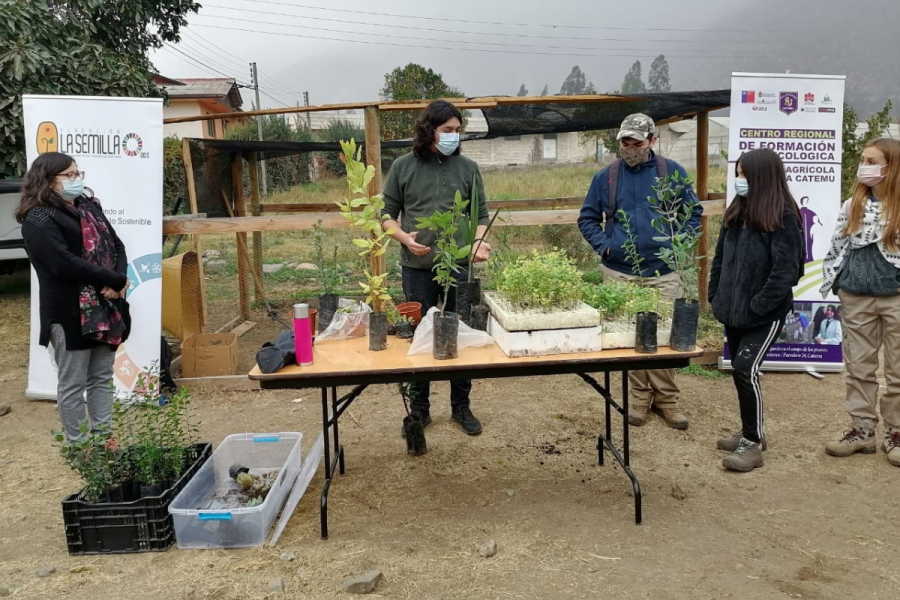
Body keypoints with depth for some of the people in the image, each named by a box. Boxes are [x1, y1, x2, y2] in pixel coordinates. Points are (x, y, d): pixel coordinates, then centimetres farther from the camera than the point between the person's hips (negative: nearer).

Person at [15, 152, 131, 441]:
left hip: (105, 308, 8)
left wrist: (119, 280, -9)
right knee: (72, 384, 4)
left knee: (102, 378, 15)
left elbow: (116, 245, 10)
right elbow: (65, 263, -22)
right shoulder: (38, 220, -10)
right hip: (70, 314, -7)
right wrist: (115, 281, -17)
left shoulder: (89, 206, 14)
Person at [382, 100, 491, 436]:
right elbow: (387, 214, 6)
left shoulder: (467, 168, 5)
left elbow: (480, 215, 7)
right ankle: (419, 409, 22)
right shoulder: (403, 167, 2)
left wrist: (480, 243, -12)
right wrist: (404, 238, -13)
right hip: (417, 267, -1)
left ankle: (462, 406, 23)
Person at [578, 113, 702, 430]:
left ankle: (666, 399, 17)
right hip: (619, 271, 1)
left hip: (663, 272, -1)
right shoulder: (606, 177, 3)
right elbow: (587, 218, 10)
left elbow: (693, 212, 8)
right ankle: (639, 397, 20)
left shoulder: (672, 172, 1)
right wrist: (603, 245, -4)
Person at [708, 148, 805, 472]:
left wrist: (758, 307, -20)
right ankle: (750, 432, 29)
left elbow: (786, 270, -19)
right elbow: (721, 257, 14)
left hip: (765, 314, -7)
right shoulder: (736, 212, 9)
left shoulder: (783, 218, -13)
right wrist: (715, 296, 9)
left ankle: (752, 443, 2)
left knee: (745, 369, -12)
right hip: (733, 310, 7)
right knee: (739, 371, 13)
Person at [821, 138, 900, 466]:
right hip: (856, 298, 4)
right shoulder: (851, 205, 6)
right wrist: (832, 284, 6)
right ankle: (862, 430, 20)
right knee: (858, 367, 9)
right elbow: (836, 247, 11)